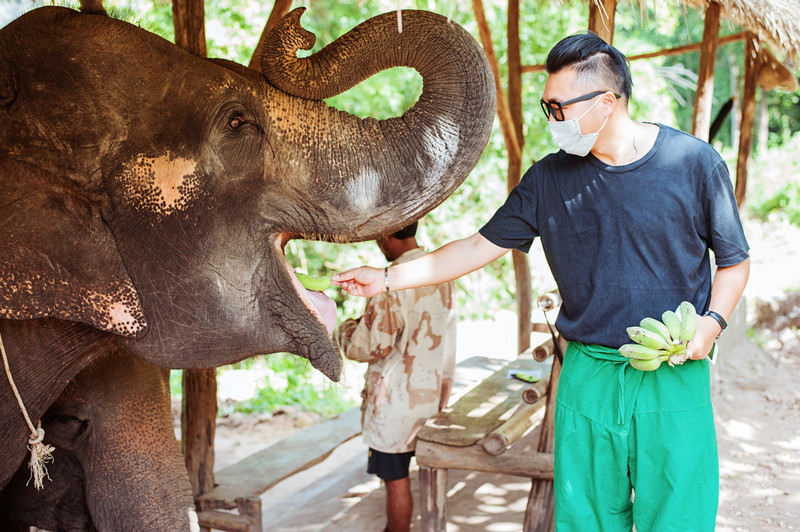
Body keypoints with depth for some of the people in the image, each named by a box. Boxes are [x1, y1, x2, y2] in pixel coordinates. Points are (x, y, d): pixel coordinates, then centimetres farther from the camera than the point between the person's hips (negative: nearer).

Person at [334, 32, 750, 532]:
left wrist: (712, 321, -12)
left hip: (674, 374, -2)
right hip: (587, 376, 2)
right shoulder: (549, 179, 3)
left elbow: (735, 261, 6)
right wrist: (387, 278, 3)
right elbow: (480, 247, 7)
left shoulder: (695, 162, -4)